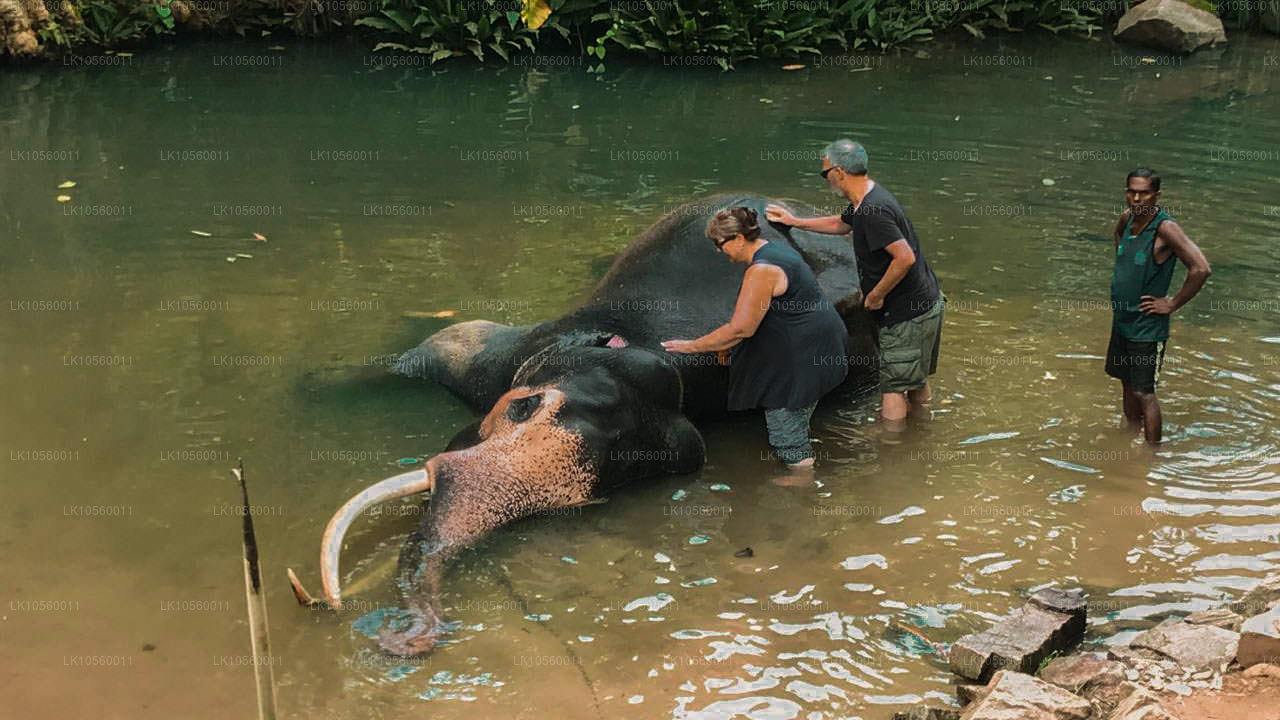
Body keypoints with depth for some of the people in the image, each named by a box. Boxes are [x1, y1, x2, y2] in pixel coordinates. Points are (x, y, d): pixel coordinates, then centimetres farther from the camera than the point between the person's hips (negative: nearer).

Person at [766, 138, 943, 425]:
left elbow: (905, 258, -32)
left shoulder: (873, 211, -26)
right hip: (925, 303, 10)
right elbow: (840, 224, 28)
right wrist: (794, 221, 33)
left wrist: (876, 295, -20)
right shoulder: (868, 197, 7)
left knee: (893, 384, -2)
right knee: (915, 378, 22)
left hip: (909, 313, -10)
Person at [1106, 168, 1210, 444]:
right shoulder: (1126, 219, 0)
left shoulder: (1165, 228, -22)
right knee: (1127, 384, 20)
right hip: (1121, 319, 8)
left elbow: (1201, 268, -30)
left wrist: (1173, 304, -21)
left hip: (1147, 326, -8)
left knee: (1143, 392, -3)